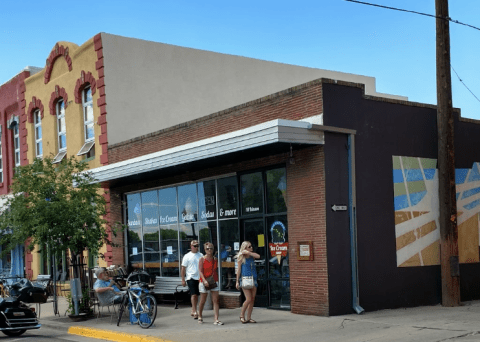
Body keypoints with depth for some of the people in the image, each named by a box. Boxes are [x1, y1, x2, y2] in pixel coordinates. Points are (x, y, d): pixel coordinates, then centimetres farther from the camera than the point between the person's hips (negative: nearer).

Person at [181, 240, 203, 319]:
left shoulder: (200, 255, 10)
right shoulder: (187, 256, 1)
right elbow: (183, 268, 1)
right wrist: (183, 280, -3)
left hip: (199, 278, 4)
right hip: (191, 278, -4)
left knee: (196, 295, 8)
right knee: (193, 294, -13)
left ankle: (193, 311, 19)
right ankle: (195, 312, -17)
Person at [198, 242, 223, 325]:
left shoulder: (215, 259, 7)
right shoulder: (202, 259, -4)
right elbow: (200, 271, -11)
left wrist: (217, 280, 6)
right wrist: (204, 280, -24)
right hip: (204, 282, -3)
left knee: (215, 301, -5)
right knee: (203, 301, 7)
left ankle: (216, 320, -7)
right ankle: (200, 316, 28)